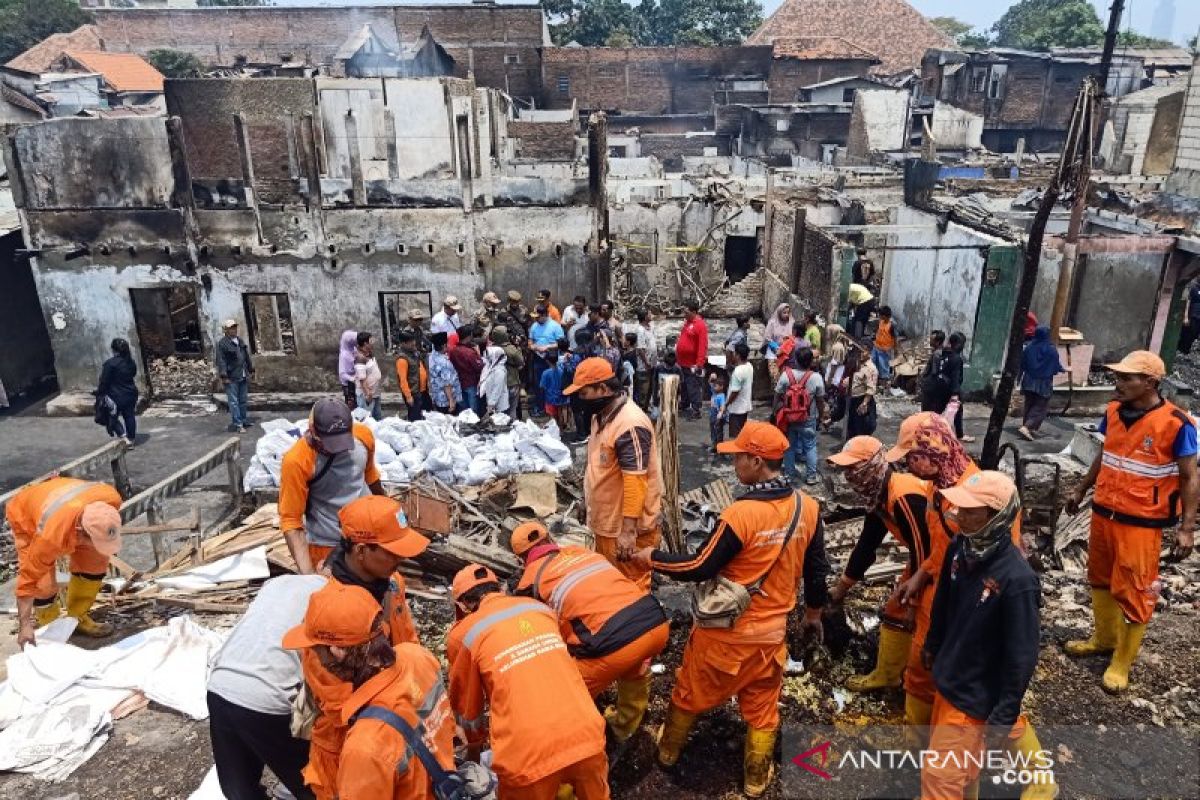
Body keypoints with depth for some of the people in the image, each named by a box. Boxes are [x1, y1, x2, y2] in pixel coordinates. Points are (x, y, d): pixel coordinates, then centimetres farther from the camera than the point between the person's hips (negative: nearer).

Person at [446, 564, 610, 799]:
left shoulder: (464, 634, 4)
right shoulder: (540, 608, 14)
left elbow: (466, 704, 17)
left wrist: (474, 746, 36)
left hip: (528, 754, -3)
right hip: (587, 736, 4)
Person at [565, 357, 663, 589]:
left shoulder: (630, 424, -24)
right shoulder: (601, 415, 7)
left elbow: (635, 481, -27)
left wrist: (628, 531, -27)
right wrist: (589, 501, 22)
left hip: (626, 527, -10)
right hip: (607, 521, 10)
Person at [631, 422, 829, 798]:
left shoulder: (740, 514, -27)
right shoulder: (808, 507, -9)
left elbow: (699, 569, -19)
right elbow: (816, 569, 3)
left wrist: (652, 557, -5)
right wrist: (813, 612, 19)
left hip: (724, 629, -4)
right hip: (771, 631, 4)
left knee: (690, 692, 20)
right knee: (762, 707, 21)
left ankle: (669, 750, 42)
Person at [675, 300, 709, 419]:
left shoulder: (700, 325, -17)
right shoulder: (687, 322, 10)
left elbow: (703, 346, -21)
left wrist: (699, 364, -25)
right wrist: (678, 357, 18)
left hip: (692, 364, -9)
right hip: (682, 363, 9)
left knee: (693, 388, -2)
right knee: (683, 386, 20)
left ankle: (696, 411, 5)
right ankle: (685, 407, 34)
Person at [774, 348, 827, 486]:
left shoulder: (786, 375, -13)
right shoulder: (816, 378, -15)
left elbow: (777, 396, -6)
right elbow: (820, 400, -5)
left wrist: (776, 412, 9)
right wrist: (821, 415, 12)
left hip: (788, 417, 1)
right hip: (808, 419, -1)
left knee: (789, 446, 16)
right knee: (810, 446, 14)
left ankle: (790, 473, 26)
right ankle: (811, 475, 19)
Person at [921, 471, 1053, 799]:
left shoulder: (1016, 580, -31)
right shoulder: (960, 548, -10)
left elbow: (1022, 656, -23)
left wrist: (1004, 715, -16)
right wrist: (932, 645, 21)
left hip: (978, 694, -6)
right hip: (950, 675, 7)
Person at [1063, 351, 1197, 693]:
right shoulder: (1114, 411, -1)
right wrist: (1081, 489, 22)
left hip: (1140, 523, -6)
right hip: (1103, 513, 6)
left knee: (1133, 592, 5)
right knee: (1101, 580, 19)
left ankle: (1122, 662, 20)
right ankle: (1104, 639, 39)